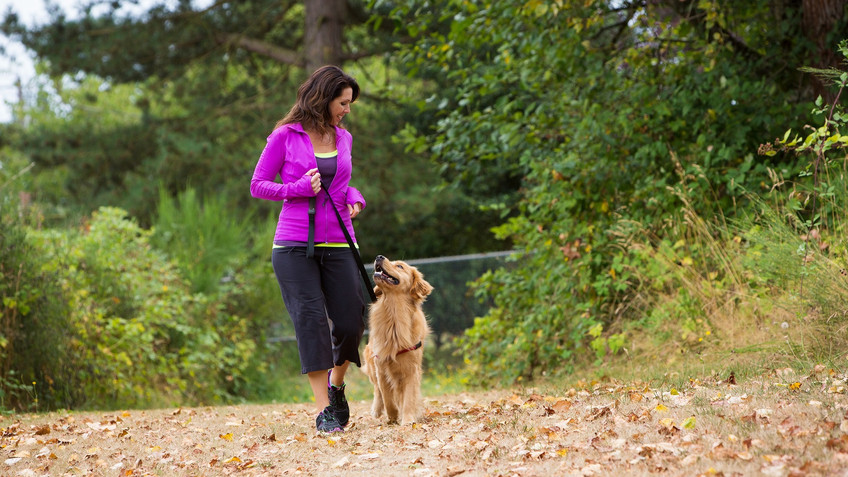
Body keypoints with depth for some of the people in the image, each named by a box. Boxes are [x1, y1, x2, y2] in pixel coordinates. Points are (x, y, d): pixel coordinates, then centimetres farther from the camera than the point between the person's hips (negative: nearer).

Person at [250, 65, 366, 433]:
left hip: (337, 244, 4)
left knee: (349, 323, -2)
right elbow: (257, 185, 2)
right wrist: (298, 188, -14)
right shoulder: (285, 136, -1)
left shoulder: (343, 138, 12)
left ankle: (336, 384, 27)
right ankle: (323, 410, -8)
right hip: (295, 245, -4)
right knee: (311, 319, -10)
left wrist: (355, 199, 4)